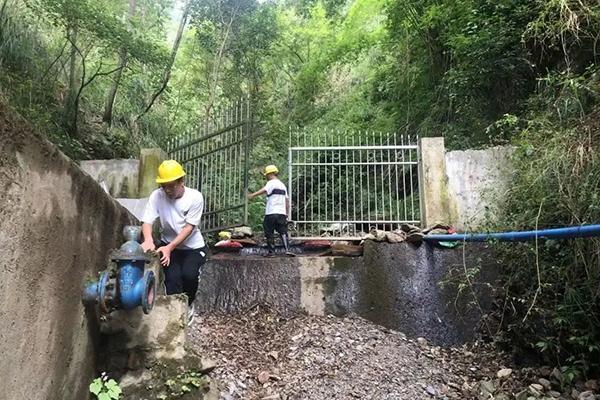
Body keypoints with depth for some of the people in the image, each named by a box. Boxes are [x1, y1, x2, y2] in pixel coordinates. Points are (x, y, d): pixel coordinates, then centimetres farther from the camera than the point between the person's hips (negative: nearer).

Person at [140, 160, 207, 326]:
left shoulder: (195, 197, -20)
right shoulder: (156, 196, -15)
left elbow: (189, 227, -21)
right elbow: (147, 221, -19)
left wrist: (169, 247, -33)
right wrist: (148, 240, -42)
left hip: (193, 247, -1)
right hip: (168, 245, 2)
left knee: (189, 275, -23)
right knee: (172, 277, -21)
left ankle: (188, 305, 9)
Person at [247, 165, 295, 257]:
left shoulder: (271, 183, -3)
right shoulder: (282, 185, 20)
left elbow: (264, 190, -22)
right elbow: (287, 199, 20)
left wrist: (252, 195, -32)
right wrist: (287, 213, 23)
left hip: (271, 212, -6)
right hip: (282, 213, 6)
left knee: (269, 233, 3)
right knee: (283, 232, 4)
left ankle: (271, 251, 5)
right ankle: (287, 249, -10)